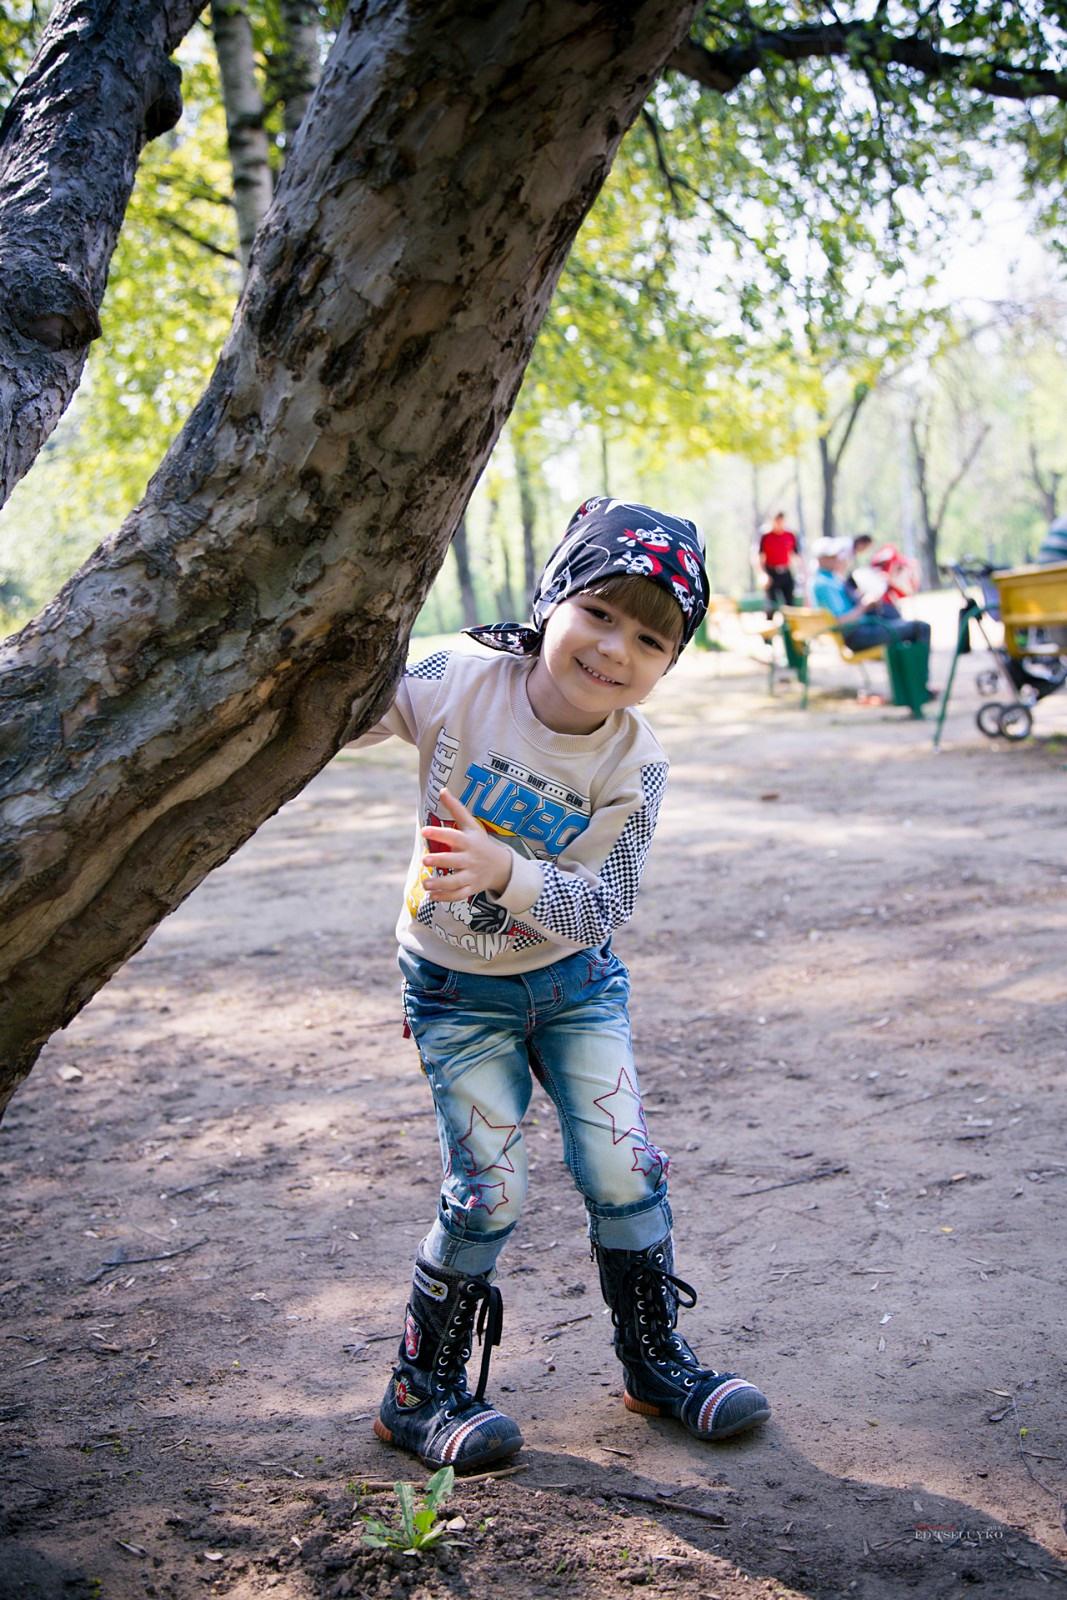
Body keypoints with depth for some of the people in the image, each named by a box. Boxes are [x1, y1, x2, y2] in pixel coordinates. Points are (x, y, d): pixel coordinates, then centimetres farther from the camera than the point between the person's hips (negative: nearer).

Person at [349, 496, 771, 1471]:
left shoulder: (634, 766, -17)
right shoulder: (457, 687, -21)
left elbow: (602, 909, -24)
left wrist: (503, 870, -42)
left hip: (574, 979, 2)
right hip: (456, 988, -2)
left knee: (624, 1167, 0)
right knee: (488, 1190, -5)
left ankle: (655, 1358, 24)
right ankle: (422, 1389, 16)